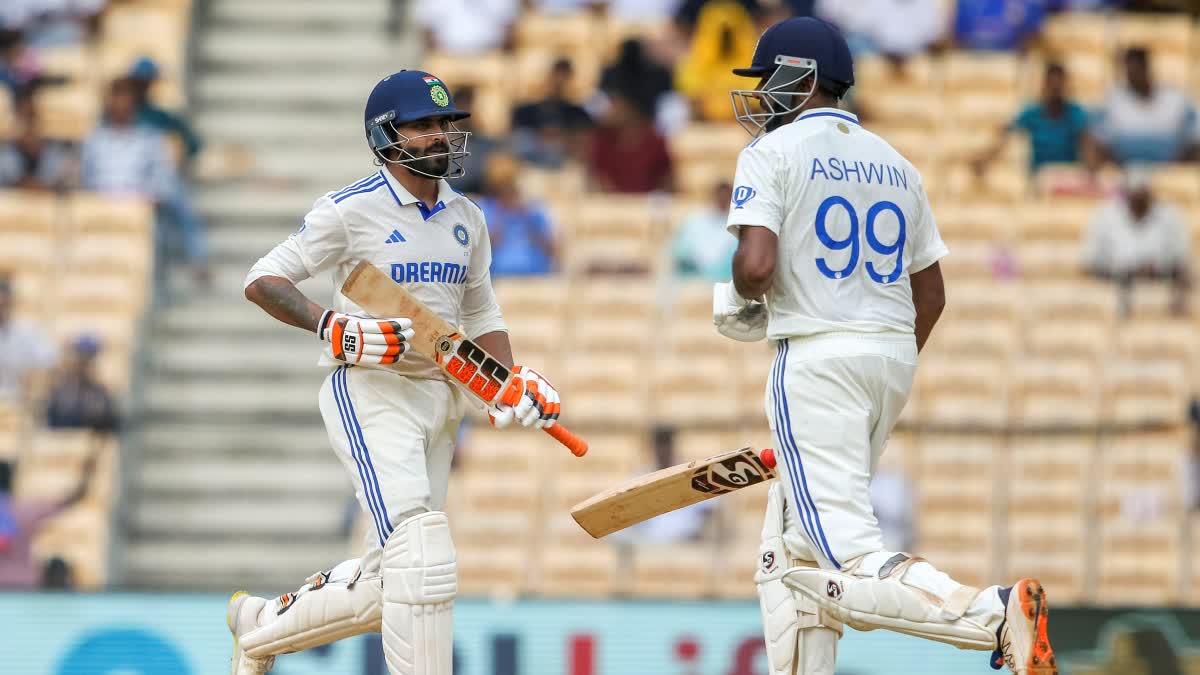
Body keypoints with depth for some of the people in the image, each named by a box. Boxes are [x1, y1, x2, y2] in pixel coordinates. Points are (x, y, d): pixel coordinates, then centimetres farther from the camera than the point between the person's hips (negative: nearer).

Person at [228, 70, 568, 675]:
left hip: (441, 397, 7)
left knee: (383, 587, 10)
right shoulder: (352, 209, -7)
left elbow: (480, 315, 22)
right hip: (369, 394, -7)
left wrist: (511, 381, 4)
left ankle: (260, 625, 33)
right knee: (423, 559, -21)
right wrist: (334, 326, -24)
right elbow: (262, 281, -8)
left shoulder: (467, 219, 13)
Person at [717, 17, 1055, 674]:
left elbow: (756, 266, -17)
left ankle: (998, 614, -36)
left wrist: (740, 300, 5)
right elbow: (930, 294, 18)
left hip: (816, 356, -8)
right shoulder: (895, 164, 17)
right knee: (790, 558, 17)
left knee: (849, 567, -16)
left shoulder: (772, 152, -3)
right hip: (895, 357, 8)